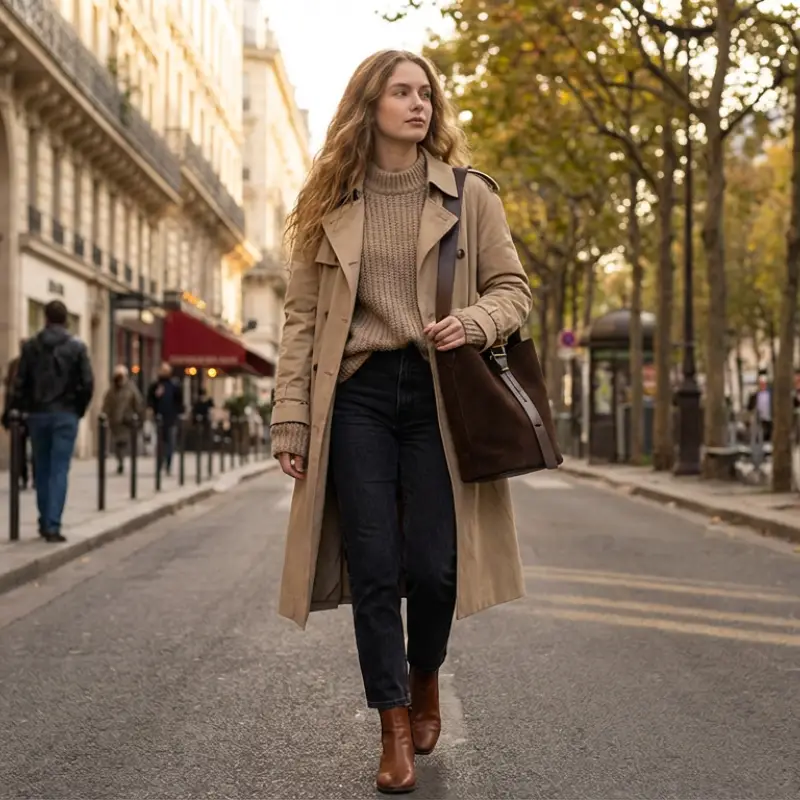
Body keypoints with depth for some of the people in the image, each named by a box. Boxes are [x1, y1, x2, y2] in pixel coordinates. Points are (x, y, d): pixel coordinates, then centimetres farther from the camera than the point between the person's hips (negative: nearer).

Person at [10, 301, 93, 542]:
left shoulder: (30, 346, 1)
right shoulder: (77, 346, -3)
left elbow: (20, 383, -2)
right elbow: (87, 383, -7)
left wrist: (23, 409, 9)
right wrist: (79, 409, 6)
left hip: (38, 414, 2)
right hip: (65, 414, -2)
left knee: (42, 469, 13)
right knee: (59, 470, -3)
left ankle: (45, 522, 19)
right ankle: (52, 525, -9)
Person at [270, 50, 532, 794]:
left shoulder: (470, 196, 5)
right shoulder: (328, 207, 7)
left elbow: (513, 289, 9)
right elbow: (302, 317, 5)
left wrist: (472, 321, -14)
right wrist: (291, 420, -1)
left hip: (437, 393, 0)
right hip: (357, 394, 1)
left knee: (431, 564, -2)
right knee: (374, 569, 0)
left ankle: (424, 680, 29)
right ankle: (394, 727, 13)